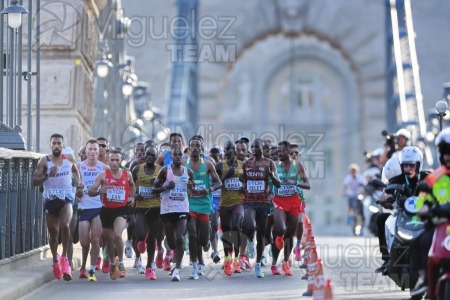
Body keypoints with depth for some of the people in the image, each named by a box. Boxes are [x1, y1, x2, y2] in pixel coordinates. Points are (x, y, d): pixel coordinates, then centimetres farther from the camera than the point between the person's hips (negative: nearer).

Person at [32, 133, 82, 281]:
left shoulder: (69, 159, 4)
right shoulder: (44, 161, -5)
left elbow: (75, 170, 28)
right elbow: (34, 182, -10)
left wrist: (78, 182, 12)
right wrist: (48, 175, -24)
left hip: (66, 198, 0)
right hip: (50, 200, 0)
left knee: (65, 225, -26)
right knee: (53, 233, 9)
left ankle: (64, 257, -14)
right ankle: (55, 261, 31)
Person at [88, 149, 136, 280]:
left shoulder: (127, 174, 0)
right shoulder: (103, 175, -5)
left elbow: (132, 185, 24)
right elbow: (90, 192, -8)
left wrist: (132, 197, 9)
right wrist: (99, 191, -27)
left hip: (121, 210, -1)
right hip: (107, 210, 1)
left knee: (117, 235, -24)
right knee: (109, 239, 13)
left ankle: (121, 263, -10)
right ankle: (113, 263, 36)